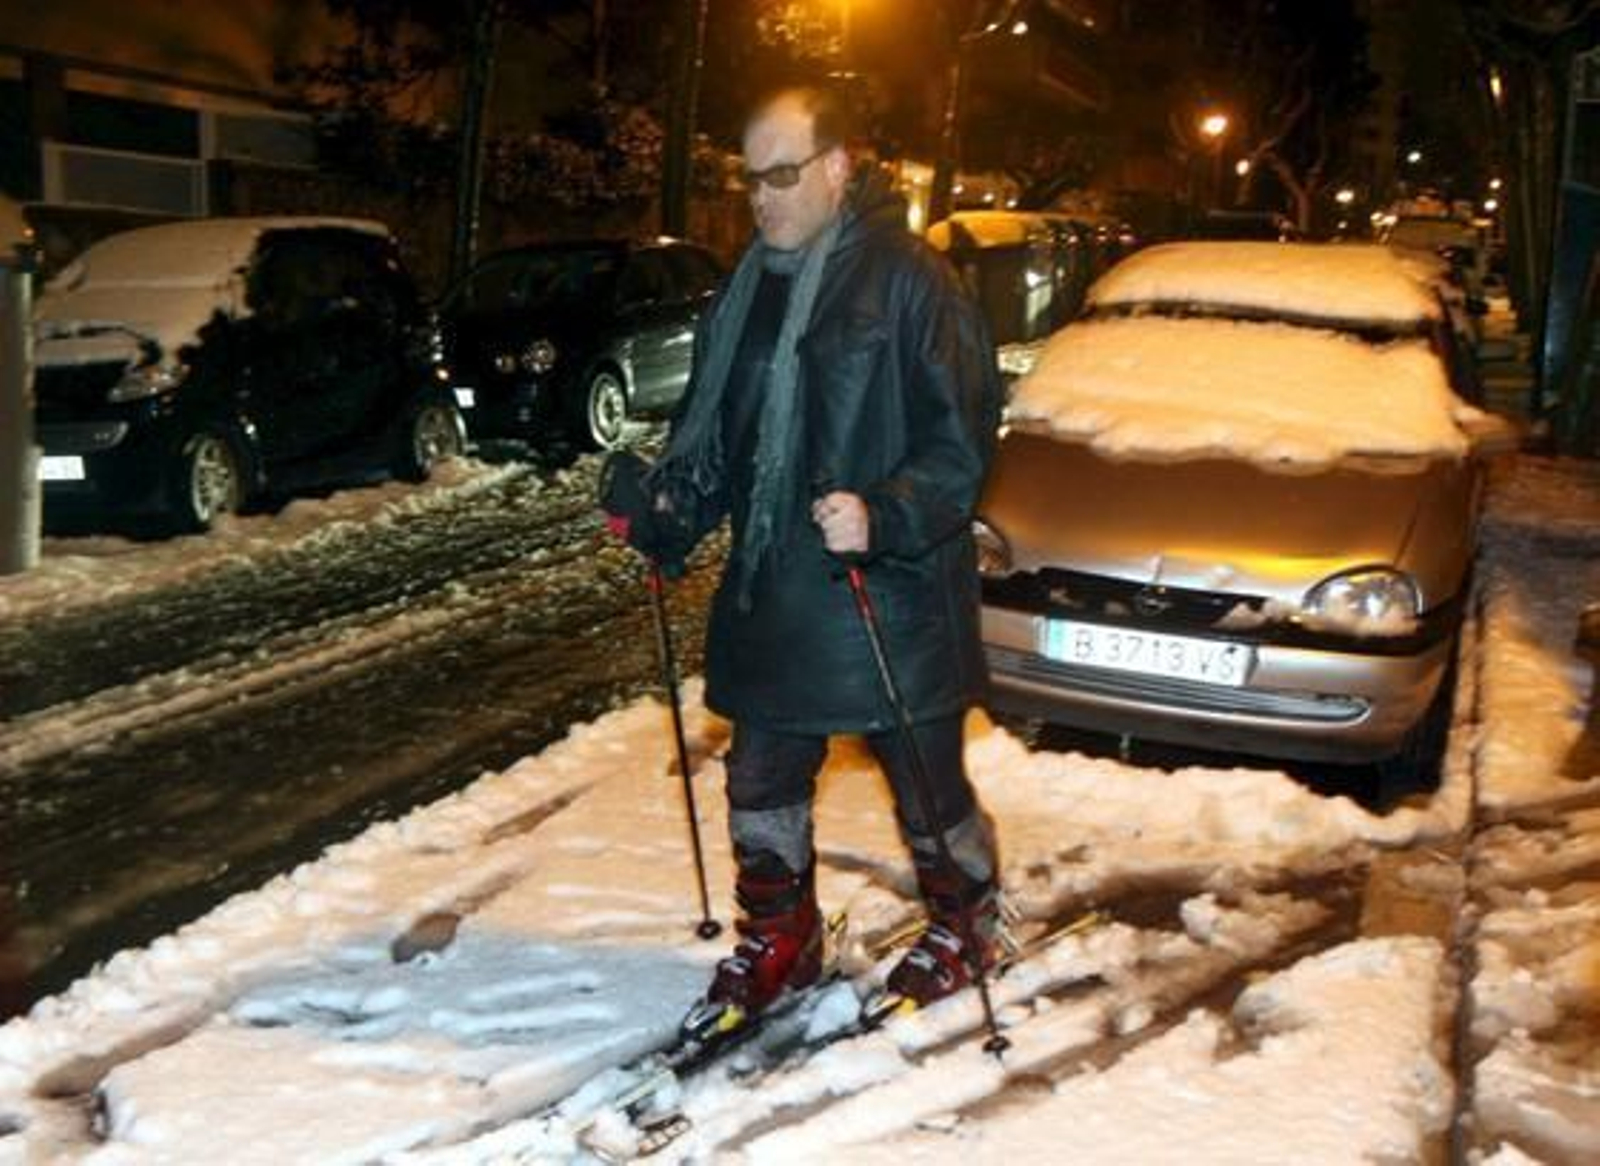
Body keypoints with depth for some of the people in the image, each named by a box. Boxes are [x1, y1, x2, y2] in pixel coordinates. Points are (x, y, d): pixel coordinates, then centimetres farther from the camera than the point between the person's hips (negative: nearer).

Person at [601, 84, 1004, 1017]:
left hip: (893, 597, -6)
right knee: (763, 776, 15)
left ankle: (965, 924, 36)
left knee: (927, 779, 10)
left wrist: (884, 517, -28)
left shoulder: (909, 278, -11)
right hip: (771, 595, 6)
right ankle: (780, 936, 35)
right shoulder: (750, 290, 11)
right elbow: (713, 433, 17)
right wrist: (667, 501, 0)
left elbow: (963, 435, -14)